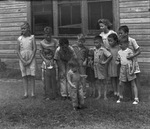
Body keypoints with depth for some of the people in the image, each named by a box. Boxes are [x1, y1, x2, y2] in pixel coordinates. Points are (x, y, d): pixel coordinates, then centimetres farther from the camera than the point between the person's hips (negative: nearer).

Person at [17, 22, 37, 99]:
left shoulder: (32, 37, 0)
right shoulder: (19, 39, 4)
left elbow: (35, 49, -2)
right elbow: (18, 51, 4)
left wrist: (30, 60, -9)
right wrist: (23, 60, -6)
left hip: (31, 58, -2)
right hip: (22, 59, 2)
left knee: (31, 75, -4)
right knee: (24, 76, 3)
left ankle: (33, 93, 2)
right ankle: (26, 93, 8)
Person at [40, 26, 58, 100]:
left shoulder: (54, 42, -2)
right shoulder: (42, 43, -1)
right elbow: (41, 53, 2)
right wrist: (45, 61, -9)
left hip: (53, 62, 0)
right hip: (45, 62, 0)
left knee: (54, 79, 2)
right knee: (46, 80, -1)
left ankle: (53, 95, 11)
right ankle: (47, 95, 8)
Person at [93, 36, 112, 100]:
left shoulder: (103, 50, -16)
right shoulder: (94, 49, 3)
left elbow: (110, 56, -20)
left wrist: (105, 62, -17)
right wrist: (93, 62, 6)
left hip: (101, 67, -6)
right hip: (96, 67, 6)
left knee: (103, 81, 4)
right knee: (98, 81, 12)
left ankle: (105, 95, 11)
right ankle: (99, 94, 19)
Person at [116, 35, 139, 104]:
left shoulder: (130, 51, -7)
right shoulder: (119, 52, 8)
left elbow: (132, 60, -8)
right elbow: (118, 60, 18)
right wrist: (117, 61, -6)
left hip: (129, 68, -4)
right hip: (122, 68, 5)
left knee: (133, 84, 1)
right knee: (121, 84, 7)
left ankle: (136, 98, 5)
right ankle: (120, 97, 27)